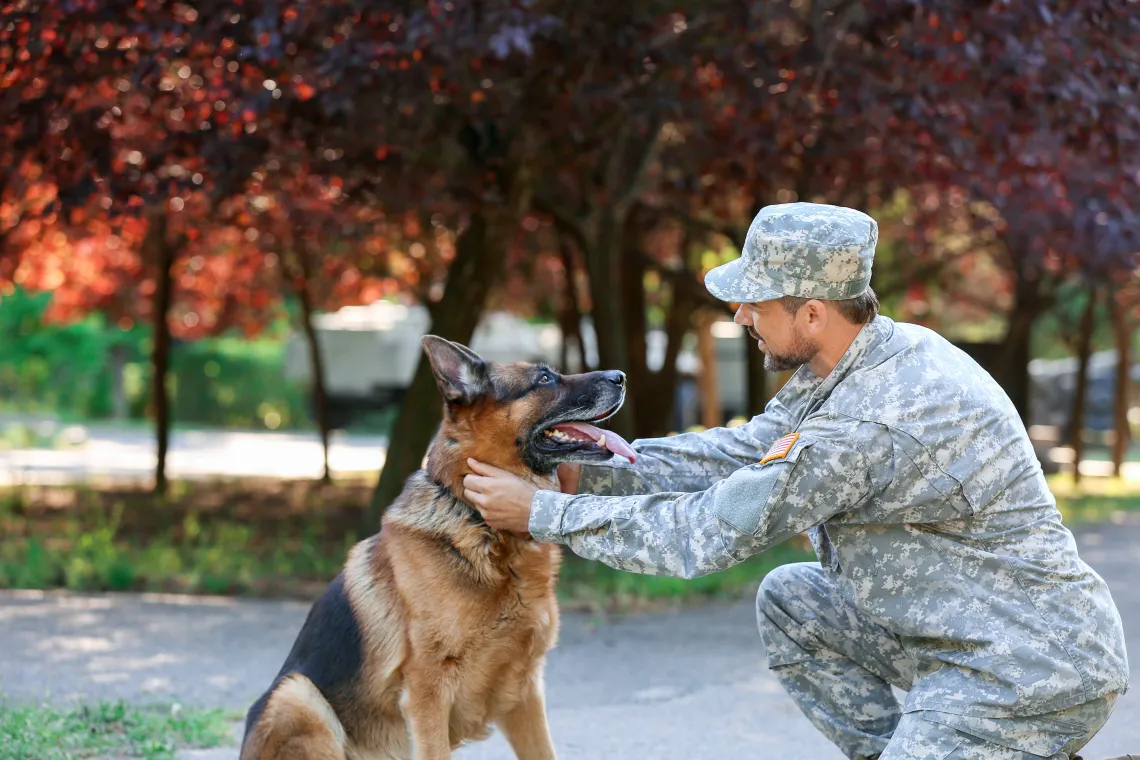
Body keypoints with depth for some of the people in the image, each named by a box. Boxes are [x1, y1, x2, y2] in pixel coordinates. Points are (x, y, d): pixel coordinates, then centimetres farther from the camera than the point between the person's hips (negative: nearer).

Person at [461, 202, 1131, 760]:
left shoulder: (868, 424, -27)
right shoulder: (874, 355, 2)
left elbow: (708, 535, -21)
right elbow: (743, 452, 10)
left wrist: (542, 514, -12)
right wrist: (592, 471, 3)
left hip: (1032, 678, -9)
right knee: (788, 599, 14)